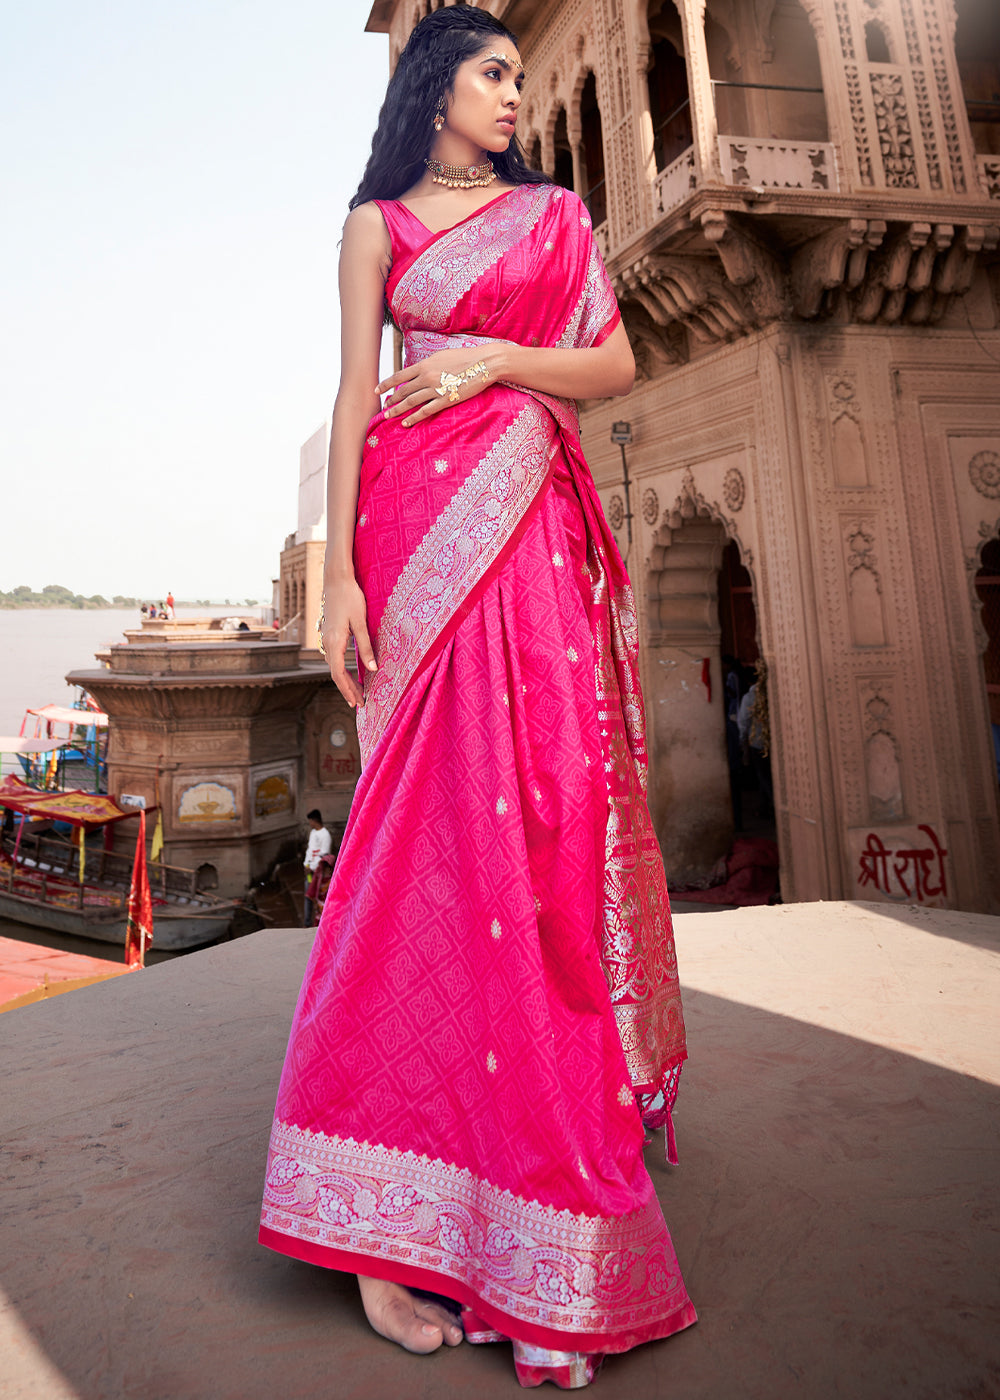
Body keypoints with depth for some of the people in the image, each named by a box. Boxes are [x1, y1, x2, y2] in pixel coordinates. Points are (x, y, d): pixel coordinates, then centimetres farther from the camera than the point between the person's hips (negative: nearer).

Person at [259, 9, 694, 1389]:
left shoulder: (555, 213, 26)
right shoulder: (378, 224, 17)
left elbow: (619, 364, 15)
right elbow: (354, 394, 4)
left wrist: (499, 358, -2)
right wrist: (338, 569, -8)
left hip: (537, 519, 3)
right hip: (422, 511, -3)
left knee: (547, 804, -5)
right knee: (449, 820, -12)